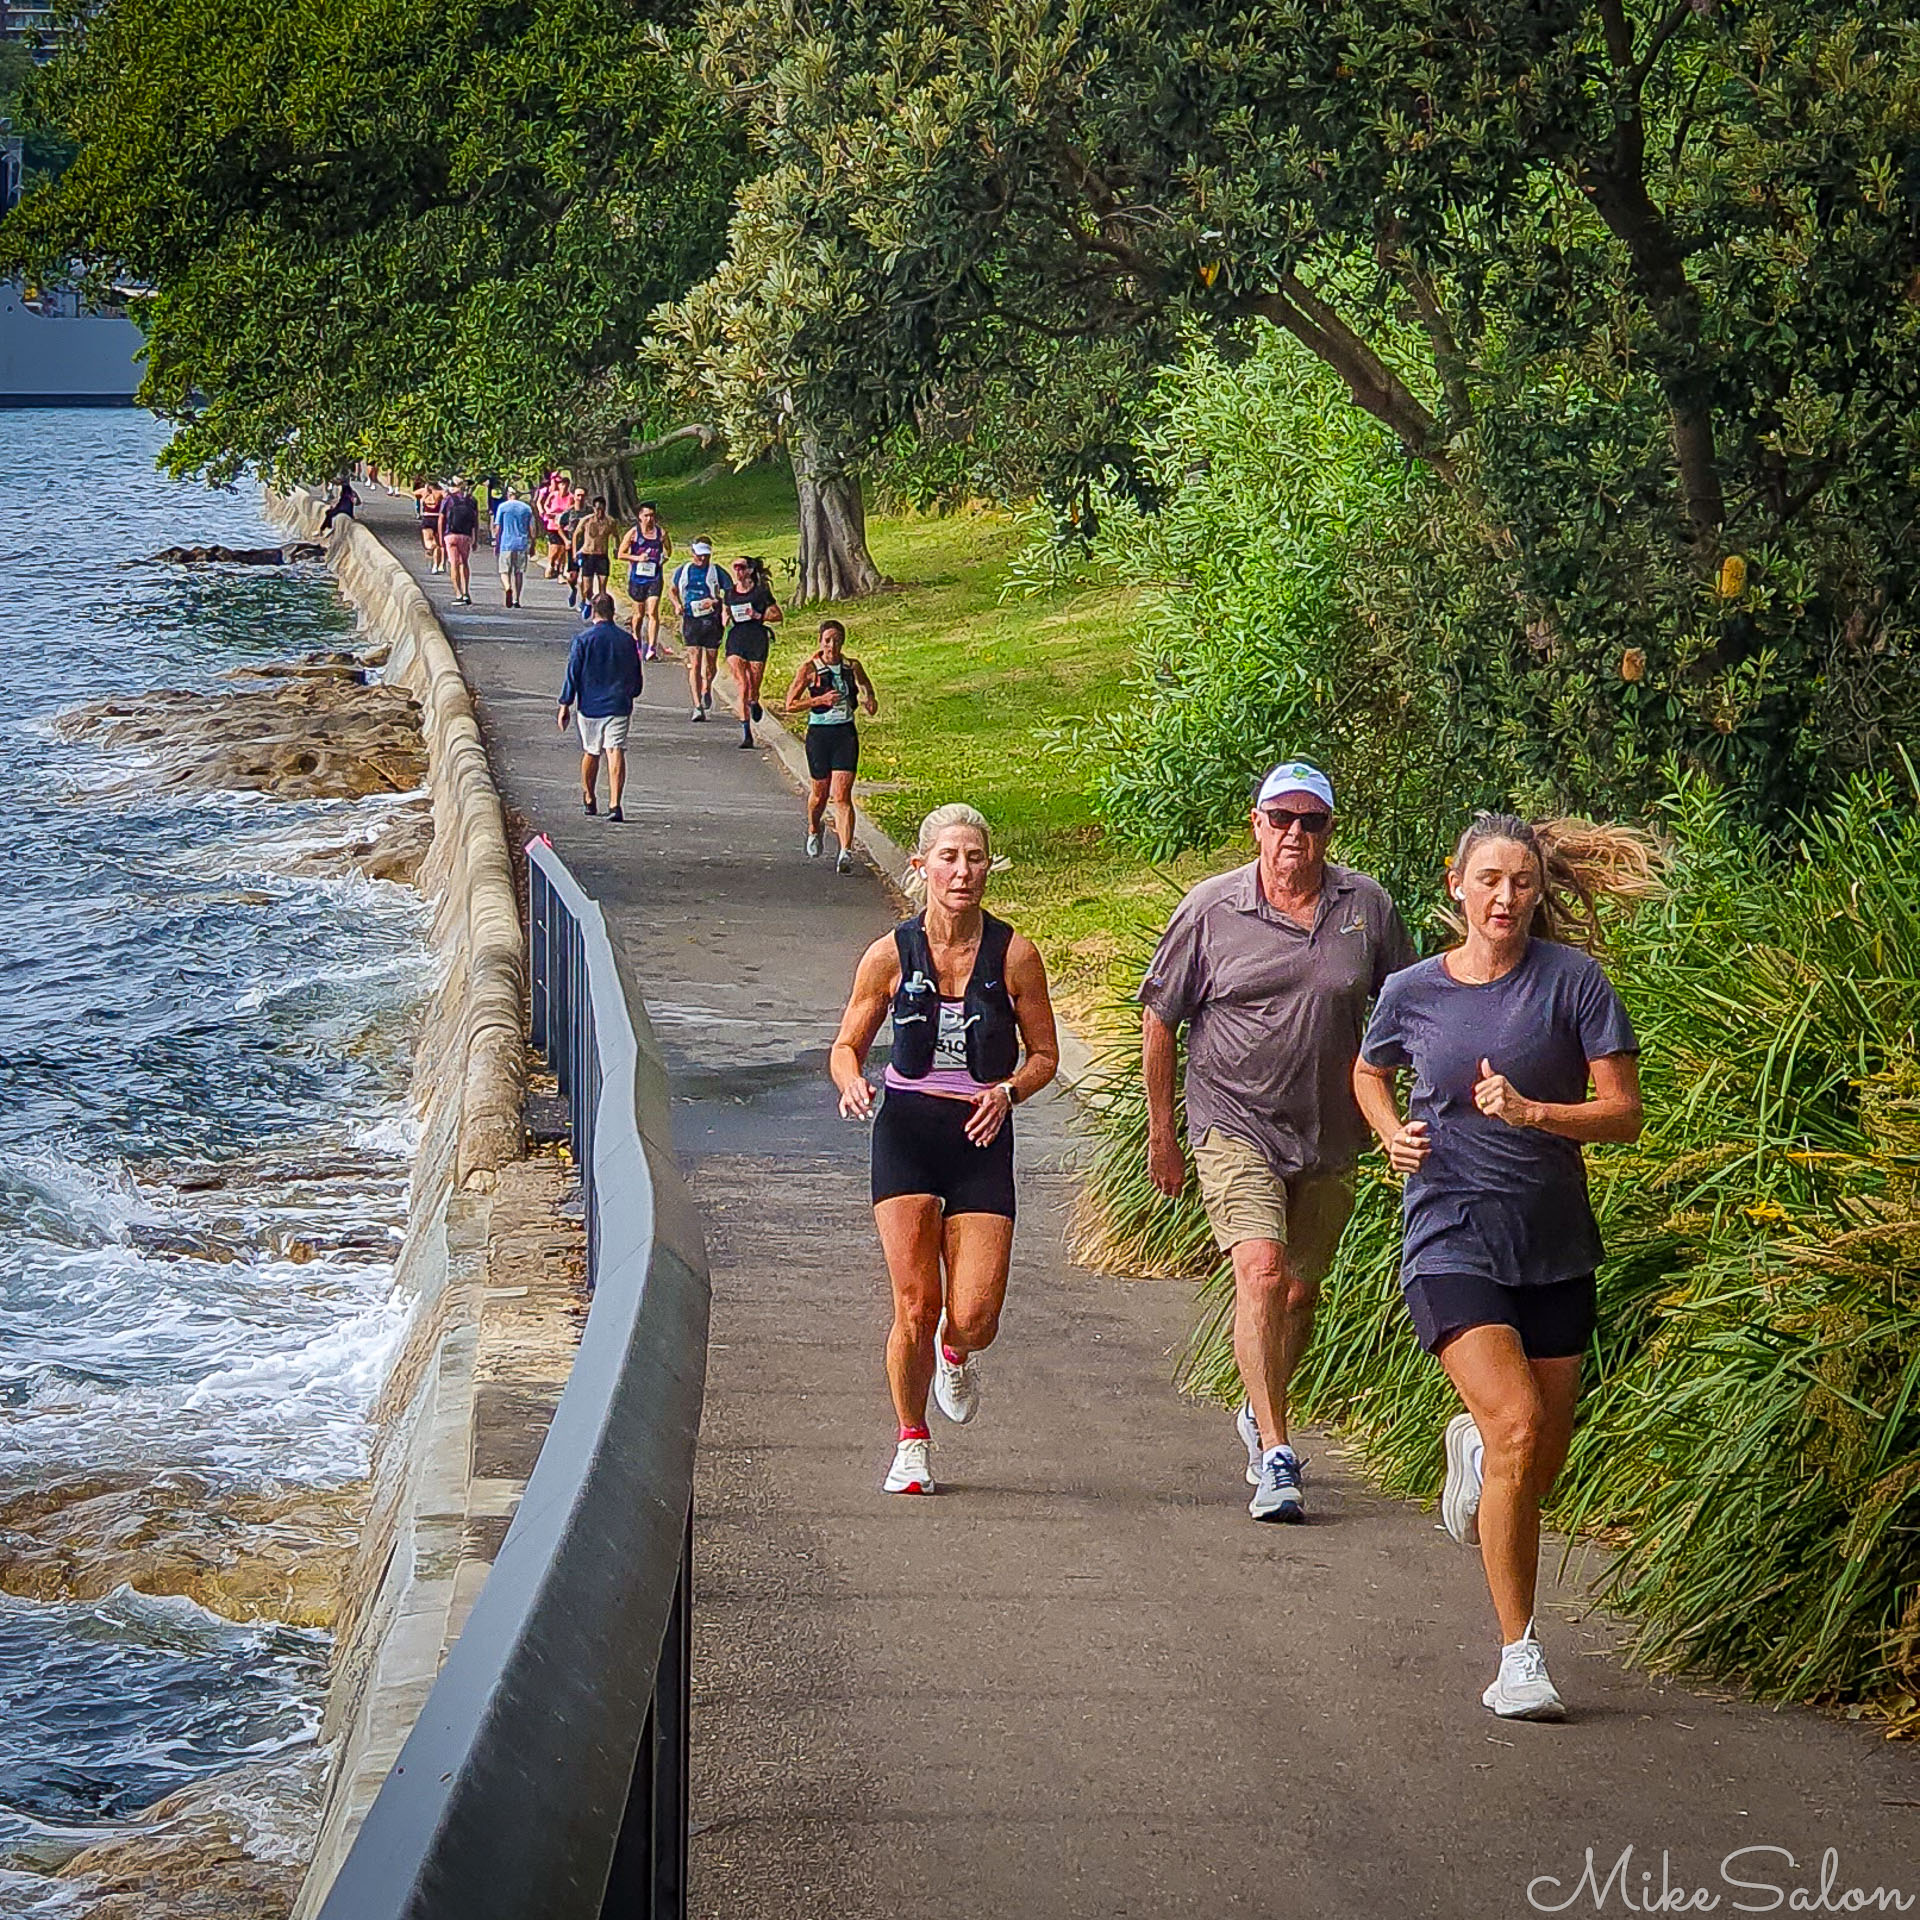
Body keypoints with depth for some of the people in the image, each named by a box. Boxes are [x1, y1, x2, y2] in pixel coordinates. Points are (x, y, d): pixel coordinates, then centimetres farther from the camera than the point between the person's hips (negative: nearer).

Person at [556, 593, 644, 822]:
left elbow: (572, 673, -5)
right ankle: (614, 804, -21)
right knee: (616, 752, -7)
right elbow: (636, 677, 12)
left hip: (590, 706, 0)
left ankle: (588, 801, 31)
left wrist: (565, 705, 1)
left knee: (590, 753, 16)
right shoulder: (627, 639, 3)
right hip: (619, 706, 0)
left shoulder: (583, 638, -6)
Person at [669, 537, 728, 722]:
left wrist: (717, 601, -17)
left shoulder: (716, 571, 1)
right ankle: (697, 706, -11)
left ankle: (706, 689, 40)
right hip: (690, 620, 0)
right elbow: (672, 590, 22)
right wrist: (677, 604, 2)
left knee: (709, 663, 8)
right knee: (694, 663, -9)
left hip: (712, 621, 0)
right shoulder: (683, 570, 8)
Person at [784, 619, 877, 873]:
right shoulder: (810, 669, -6)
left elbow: (867, 691, 22)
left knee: (842, 796, -10)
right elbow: (790, 704, -5)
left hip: (846, 733, 1)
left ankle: (846, 852, -14)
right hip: (819, 732, -1)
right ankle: (814, 830, 45)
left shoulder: (853, 667, 3)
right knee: (819, 793, 13)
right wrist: (820, 700, -18)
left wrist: (869, 701, -1)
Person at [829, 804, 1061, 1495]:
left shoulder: (1013, 956, -2)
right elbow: (846, 1046, 8)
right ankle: (911, 1443, 14)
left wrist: (1007, 1091, -13)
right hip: (905, 1132, 0)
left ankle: (955, 1355, 32)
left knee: (974, 1319, -7)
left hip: (982, 1136, 0)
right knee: (915, 1304, -8)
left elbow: (1044, 1055, 7)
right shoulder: (891, 955, -1)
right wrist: (852, 1084, -14)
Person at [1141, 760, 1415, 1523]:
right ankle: (1276, 1454, -20)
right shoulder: (1211, 909, -8)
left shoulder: (1366, 907, -1)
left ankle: (1260, 1412, 40)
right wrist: (1161, 1132, 5)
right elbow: (1159, 1018, 2)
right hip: (1234, 1125, -3)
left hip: (1329, 1137, 3)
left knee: (1301, 1290, 13)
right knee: (1260, 1271, -20)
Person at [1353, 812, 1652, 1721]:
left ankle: (1470, 1446, 49)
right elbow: (1369, 1074, 21)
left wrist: (1534, 1112, -21)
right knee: (1517, 1427, -20)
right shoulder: (1413, 992, 0)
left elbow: (1624, 1111, -6)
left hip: (1554, 1244, 2)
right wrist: (1393, 1134, 1)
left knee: (1540, 1468, 10)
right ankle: (1518, 1656, -13)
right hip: (1452, 1236, -2)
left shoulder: (1571, 980, -5)